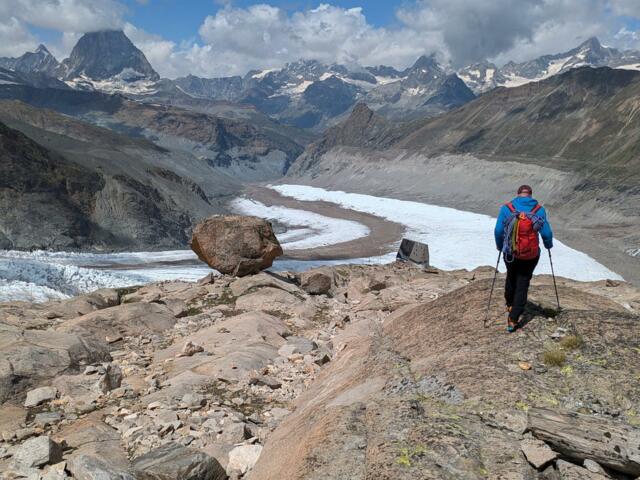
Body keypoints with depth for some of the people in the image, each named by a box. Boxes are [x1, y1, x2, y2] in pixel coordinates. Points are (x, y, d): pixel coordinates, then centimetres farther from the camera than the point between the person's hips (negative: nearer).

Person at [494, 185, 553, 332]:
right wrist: (549, 245, 14)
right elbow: (546, 233, -7)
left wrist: (500, 246, 10)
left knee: (511, 277, 28)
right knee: (522, 284, 10)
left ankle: (509, 305, 48)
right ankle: (513, 319, 5)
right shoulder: (539, 209, -6)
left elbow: (498, 230, -8)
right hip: (531, 255, -1)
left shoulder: (507, 208, -6)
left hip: (510, 253, 1)